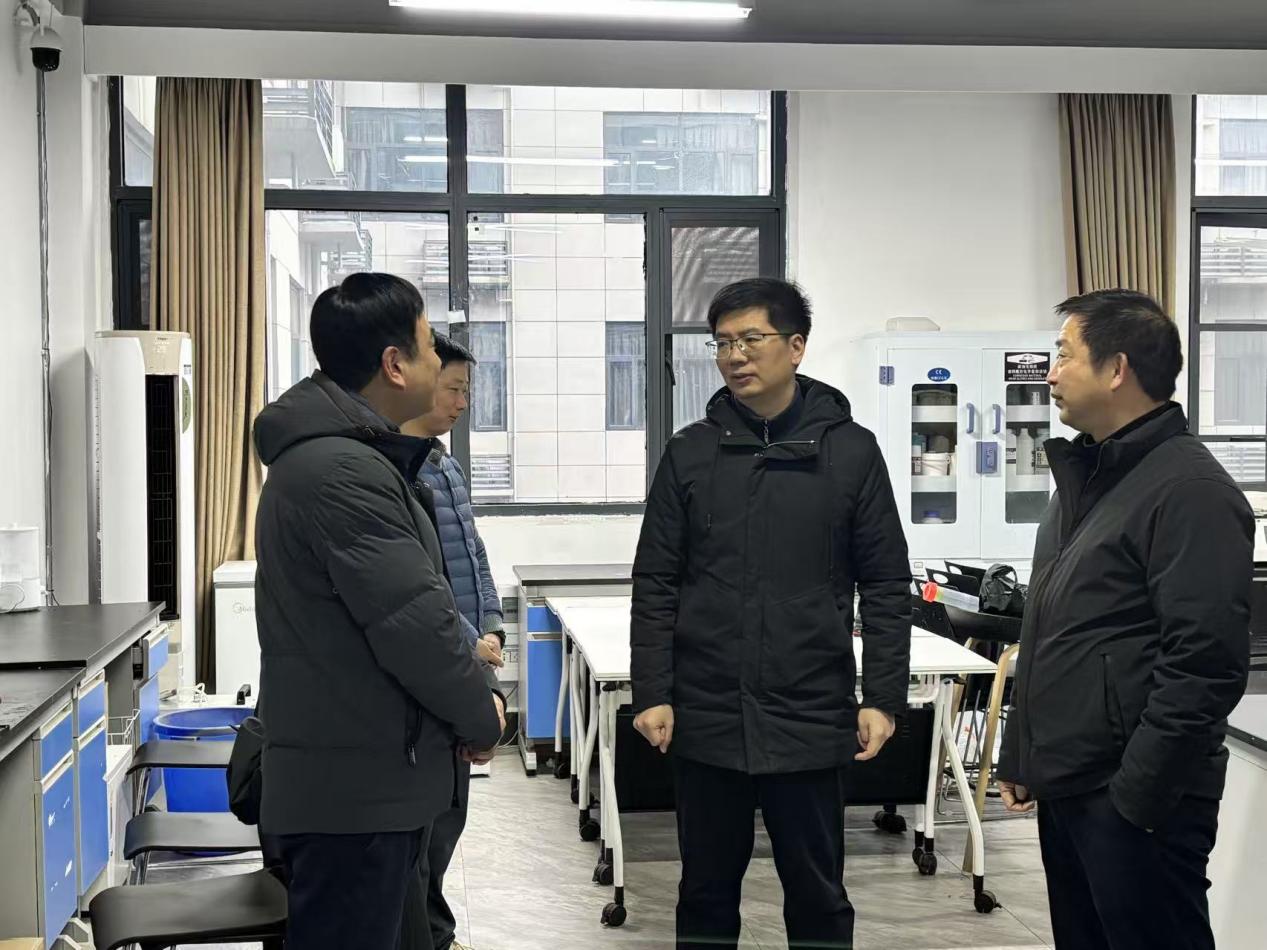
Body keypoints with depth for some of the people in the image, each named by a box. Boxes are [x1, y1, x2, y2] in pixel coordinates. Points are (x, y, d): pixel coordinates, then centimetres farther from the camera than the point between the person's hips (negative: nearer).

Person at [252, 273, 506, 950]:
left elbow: (417, 599, 17)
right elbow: (415, 624, -23)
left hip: (364, 777, 10)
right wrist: (482, 714, -7)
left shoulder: (337, 455, 14)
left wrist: (474, 692, 5)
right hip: (355, 789, -10)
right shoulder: (343, 471, -21)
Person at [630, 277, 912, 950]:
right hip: (706, 717, 1)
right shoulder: (690, 452, 3)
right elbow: (655, 585, 3)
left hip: (810, 717, -1)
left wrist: (882, 698, -4)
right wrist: (652, 694, -4)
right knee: (706, 892, 13)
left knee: (818, 895, 10)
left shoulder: (850, 450, 0)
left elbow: (886, 586, 1)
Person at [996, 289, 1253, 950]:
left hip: (1134, 805, -9)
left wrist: (1137, 795, -20)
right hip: (1066, 789, 9)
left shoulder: (1189, 489, -15)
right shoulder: (1085, 478, 14)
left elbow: (1205, 665, -21)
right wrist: (1020, 753, 18)